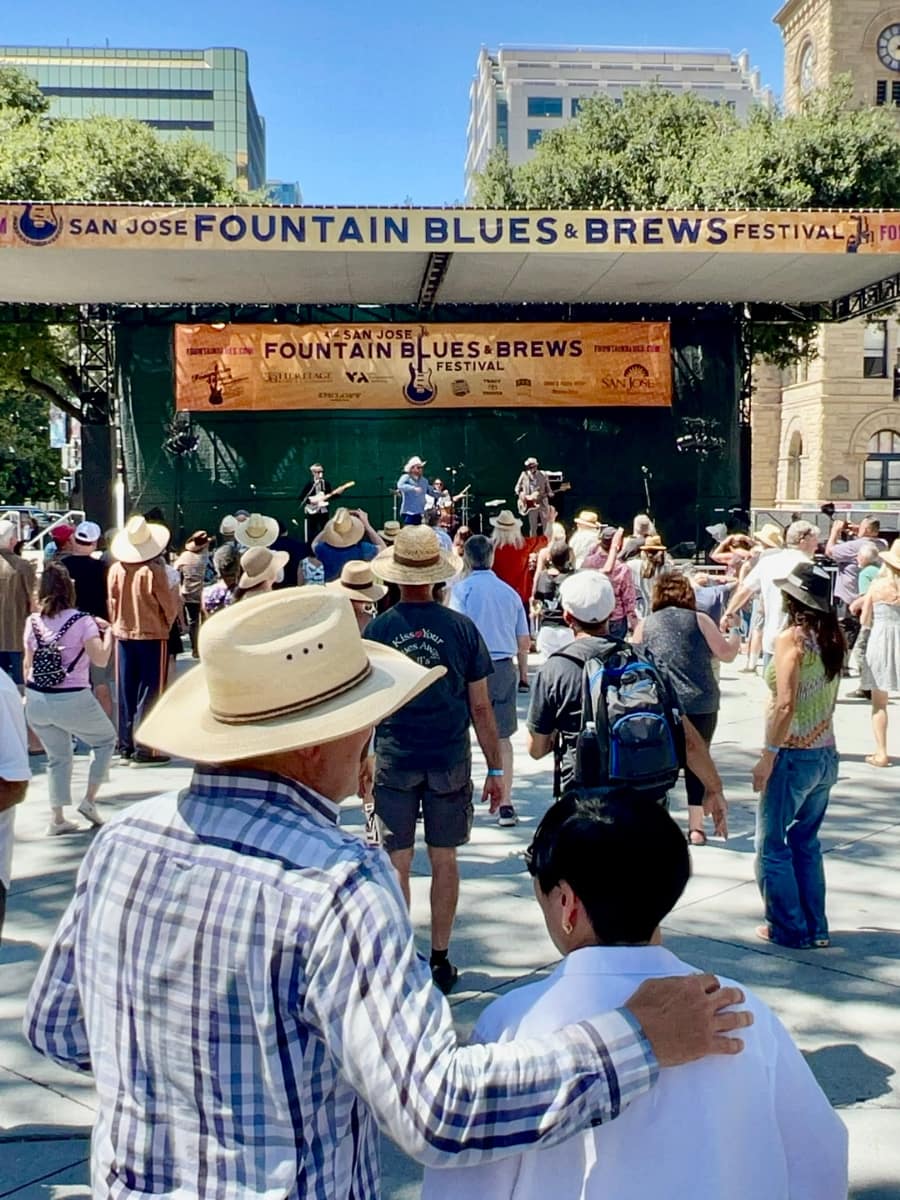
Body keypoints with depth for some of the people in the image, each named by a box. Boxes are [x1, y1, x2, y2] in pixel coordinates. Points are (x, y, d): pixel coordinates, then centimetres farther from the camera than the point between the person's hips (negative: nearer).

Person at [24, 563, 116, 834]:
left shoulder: (33, 622, 3)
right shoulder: (82, 621, -10)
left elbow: (27, 664, 9)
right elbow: (101, 659, -16)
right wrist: (107, 632, 0)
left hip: (36, 700, 5)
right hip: (72, 700, -4)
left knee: (57, 757, 19)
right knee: (106, 740, 20)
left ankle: (57, 818, 17)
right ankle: (89, 800, 13)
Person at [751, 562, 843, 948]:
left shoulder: (792, 638, -15)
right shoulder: (832, 637, 6)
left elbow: (786, 704, -21)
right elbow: (829, 698, 9)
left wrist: (767, 755, -16)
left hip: (795, 755, -7)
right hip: (826, 755, 8)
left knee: (772, 844, 7)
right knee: (806, 842, 19)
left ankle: (789, 929, 15)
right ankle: (815, 927, 25)